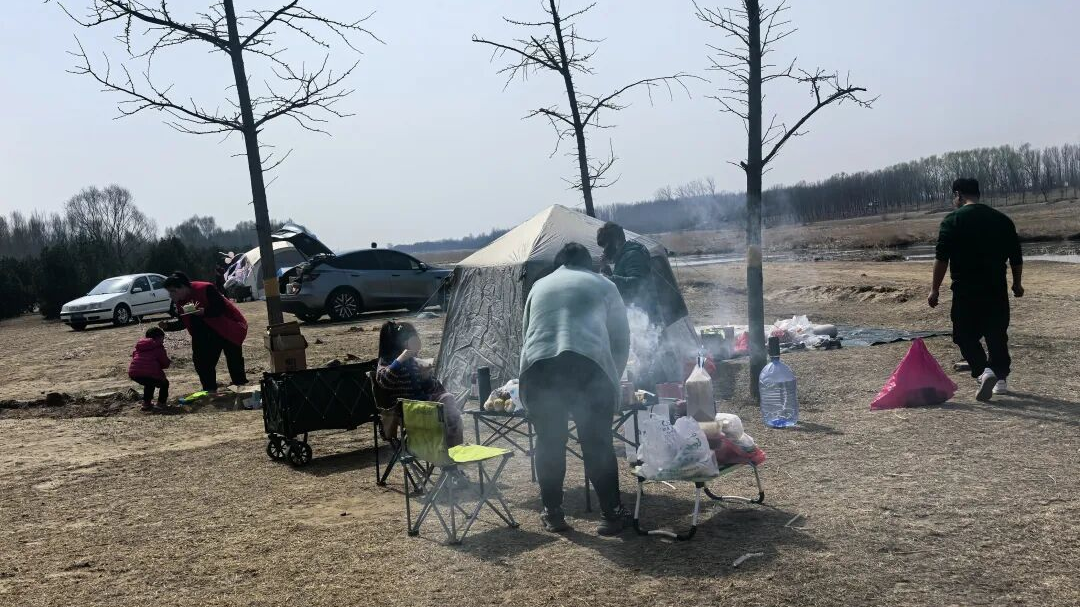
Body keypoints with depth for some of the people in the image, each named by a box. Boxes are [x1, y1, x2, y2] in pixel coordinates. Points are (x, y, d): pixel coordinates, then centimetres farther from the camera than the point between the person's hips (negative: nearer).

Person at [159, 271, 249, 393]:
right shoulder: (179, 302, 1)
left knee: (234, 361, -6)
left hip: (229, 329, -8)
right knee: (201, 362, 6)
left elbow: (221, 308, -26)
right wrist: (168, 325, -8)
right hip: (209, 335, 8)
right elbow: (182, 323, 8)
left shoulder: (205, 289, -23)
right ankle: (209, 391, 16)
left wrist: (204, 312, -38)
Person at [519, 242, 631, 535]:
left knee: (549, 442, 14)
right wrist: (613, 380, 37)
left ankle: (553, 514, 23)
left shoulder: (539, 286, 27)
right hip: (588, 367, -2)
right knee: (597, 443, 8)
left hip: (537, 368, 2)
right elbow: (621, 339, 23)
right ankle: (613, 513, 14)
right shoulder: (603, 285, 22)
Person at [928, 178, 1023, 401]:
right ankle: (1001, 379, 21)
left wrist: (935, 289, -6)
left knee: (966, 335, 4)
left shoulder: (952, 220, -7)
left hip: (966, 290, -4)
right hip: (996, 290, 5)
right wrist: (1017, 283, 25)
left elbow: (942, 258, -11)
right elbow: (1016, 257, 12)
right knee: (997, 336, 15)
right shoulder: (1003, 219, 9)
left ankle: (983, 371, -16)